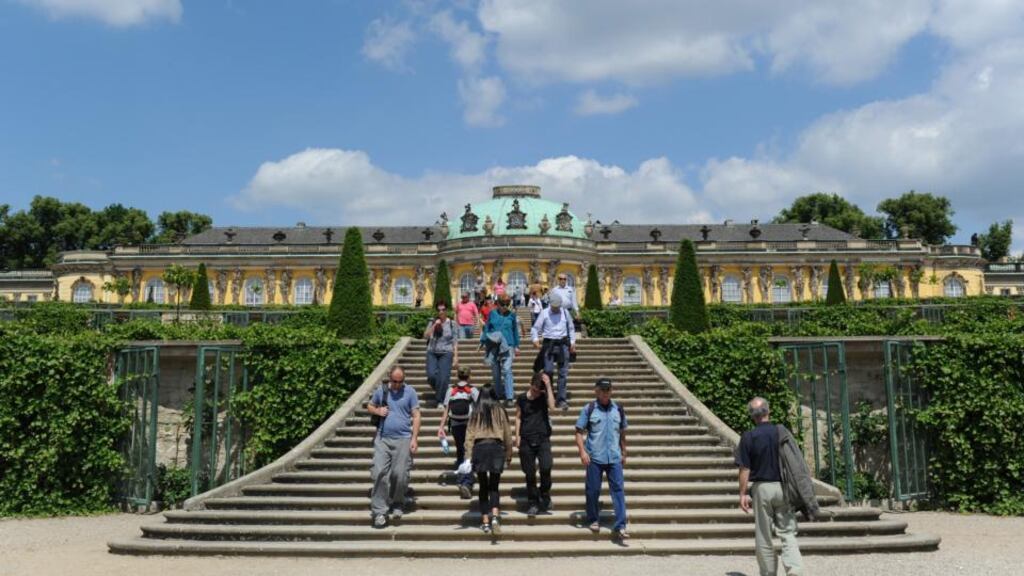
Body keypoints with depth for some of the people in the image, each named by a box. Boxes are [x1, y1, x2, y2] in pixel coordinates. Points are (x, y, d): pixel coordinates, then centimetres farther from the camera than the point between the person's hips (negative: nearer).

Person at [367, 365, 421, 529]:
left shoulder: (410, 392, 1)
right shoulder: (381, 391, 6)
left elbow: (416, 416, 0)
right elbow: (370, 406, 20)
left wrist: (414, 438, -6)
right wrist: (377, 411, -4)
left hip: (403, 440, -1)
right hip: (382, 439, 2)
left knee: (400, 475, 0)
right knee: (379, 474, -6)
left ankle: (397, 505, 24)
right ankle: (379, 511, 0)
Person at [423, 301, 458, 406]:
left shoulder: (452, 324, 2)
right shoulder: (432, 322, 7)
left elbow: (455, 342, 2)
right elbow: (426, 335, -3)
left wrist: (456, 356, -4)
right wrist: (435, 325, -13)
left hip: (446, 353, -2)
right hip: (432, 353, 2)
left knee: (443, 378, -9)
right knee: (431, 375, -12)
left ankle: (440, 401, 7)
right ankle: (439, 390, 20)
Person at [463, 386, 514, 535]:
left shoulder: (476, 412, 5)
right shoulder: (500, 411, 6)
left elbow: (469, 434, 0)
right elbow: (507, 434, 8)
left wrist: (468, 454, 2)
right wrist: (509, 453, 18)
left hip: (479, 447, 0)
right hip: (496, 447, 0)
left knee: (483, 486, 9)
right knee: (494, 486, 6)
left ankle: (485, 522, 8)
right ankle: (495, 516, -16)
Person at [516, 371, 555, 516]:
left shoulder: (544, 396, 3)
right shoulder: (522, 398, 4)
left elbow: (552, 406, -16)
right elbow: (518, 417, 9)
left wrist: (548, 386, -15)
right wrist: (517, 436, 1)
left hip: (543, 439, -1)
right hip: (526, 440, 1)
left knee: (546, 467, -19)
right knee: (530, 473, 3)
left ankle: (545, 496, 6)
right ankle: (533, 503, 15)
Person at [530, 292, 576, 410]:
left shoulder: (565, 313, 8)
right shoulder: (544, 313, -1)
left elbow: (571, 328, 17)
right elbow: (535, 328, 0)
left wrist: (572, 342, 10)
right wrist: (535, 339, -17)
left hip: (563, 344, 3)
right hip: (549, 344, -2)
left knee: (563, 373, 3)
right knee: (548, 371, -9)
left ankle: (562, 399, 8)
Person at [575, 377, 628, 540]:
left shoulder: (618, 409, 6)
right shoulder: (589, 409, -2)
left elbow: (622, 433, 16)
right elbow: (579, 431, -2)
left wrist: (624, 453, 17)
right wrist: (582, 451, -13)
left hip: (614, 458, 2)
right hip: (594, 457, -2)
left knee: (618, 489, -5)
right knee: (593, 490, 7)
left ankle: (620, 527, -4)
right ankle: (594, 520, 25)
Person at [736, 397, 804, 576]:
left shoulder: (748, 437, -8)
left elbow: (744, 469, -9)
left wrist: (743, 494, -2)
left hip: (761, 488, -2)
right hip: (782, 487, 2)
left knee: (763, 536, 9)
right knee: (788, 532, 7)